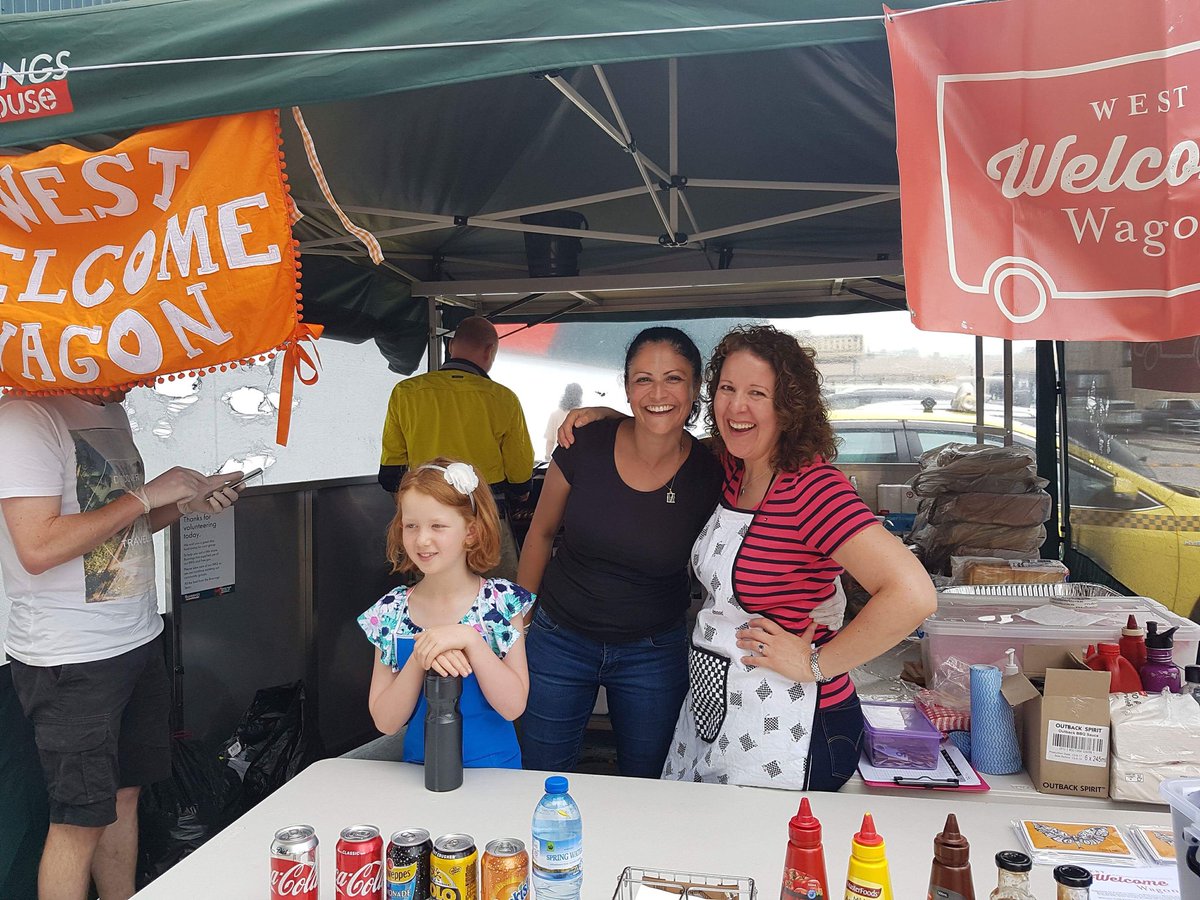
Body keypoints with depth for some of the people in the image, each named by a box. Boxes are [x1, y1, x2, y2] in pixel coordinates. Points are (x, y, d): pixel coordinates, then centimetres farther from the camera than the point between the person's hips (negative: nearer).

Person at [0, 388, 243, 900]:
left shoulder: (113, 413, 11)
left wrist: (186, 502, 4)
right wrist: (147, 496, -20)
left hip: (138, 640, 8)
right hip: (69, 659, -8)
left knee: (124, 793, 17)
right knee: (80, 819, 4)